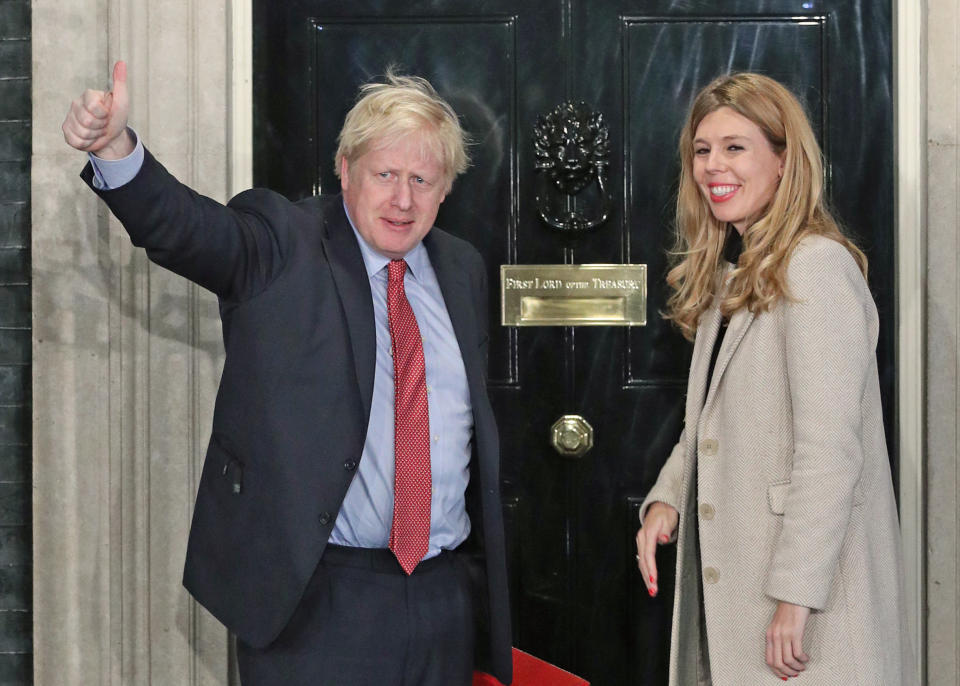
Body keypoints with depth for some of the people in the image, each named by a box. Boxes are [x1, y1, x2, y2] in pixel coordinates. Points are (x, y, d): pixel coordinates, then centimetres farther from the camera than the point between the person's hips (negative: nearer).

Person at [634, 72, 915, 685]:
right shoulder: (726, 272, 14)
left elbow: (829, 447, -21)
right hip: (722, 577, 8)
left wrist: (796, 594, -22)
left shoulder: (816, 266, -15)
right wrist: (666, 498, 1)